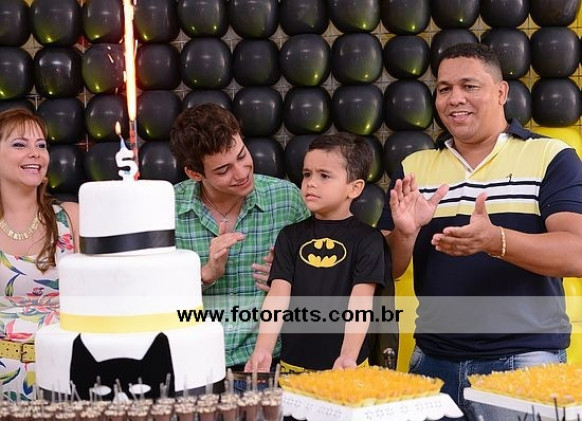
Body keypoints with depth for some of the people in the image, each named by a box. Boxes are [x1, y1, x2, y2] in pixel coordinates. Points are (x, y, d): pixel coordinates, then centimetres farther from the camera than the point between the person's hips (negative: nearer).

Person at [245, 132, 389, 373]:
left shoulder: (367, 239, -3)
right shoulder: (291, 236, 5)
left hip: (343, 366, -2)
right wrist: (263, 349, -19)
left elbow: (361, 301, -13)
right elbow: (278, 296, -5)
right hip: (293, 365, 2)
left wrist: (348, 356, -27)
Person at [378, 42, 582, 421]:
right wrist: (405, 232, -14)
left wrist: (494, 240, -31)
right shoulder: (414, 168, 8)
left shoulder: (551, 157, -4)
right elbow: (390, 269, 8)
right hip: (433, 361, 4)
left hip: (523, 360, -3)